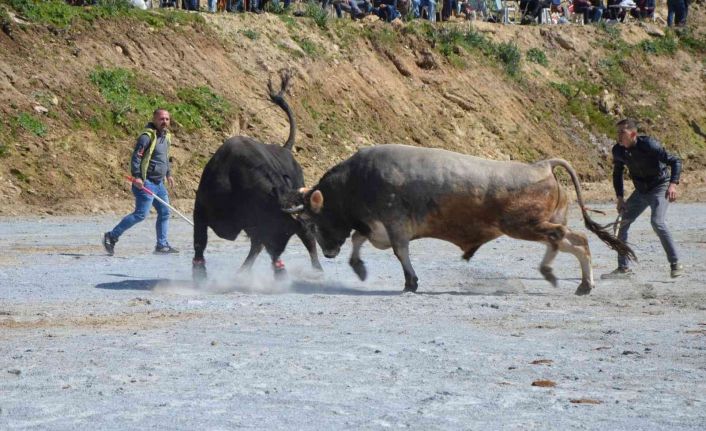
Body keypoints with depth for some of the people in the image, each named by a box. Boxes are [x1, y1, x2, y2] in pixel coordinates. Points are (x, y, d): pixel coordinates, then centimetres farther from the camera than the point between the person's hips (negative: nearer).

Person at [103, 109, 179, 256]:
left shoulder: (166, 136, 14)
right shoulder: (147, 136, -15)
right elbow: (136, 156, -21)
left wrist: (168, 174, 28)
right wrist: (136, 176, -28)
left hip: (159, 183, 9)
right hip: (145, 182, -9)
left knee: (164, 212, 9)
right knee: (141, 214, -12)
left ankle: (162, 245, 16)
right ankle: (111, 236, -5)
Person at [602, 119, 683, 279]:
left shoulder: (649, 145, -25)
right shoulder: (618, 150, -7)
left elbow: (675, 161, -23)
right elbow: (617, 174, 10)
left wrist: (673, 184, -37)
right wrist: (620, 198, 1)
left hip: (660, 188, -7)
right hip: (640, 191, 7)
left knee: (657, 222, -25)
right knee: (624, 222, -2)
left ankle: (676, 265, -14)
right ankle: (623, 269, 6)